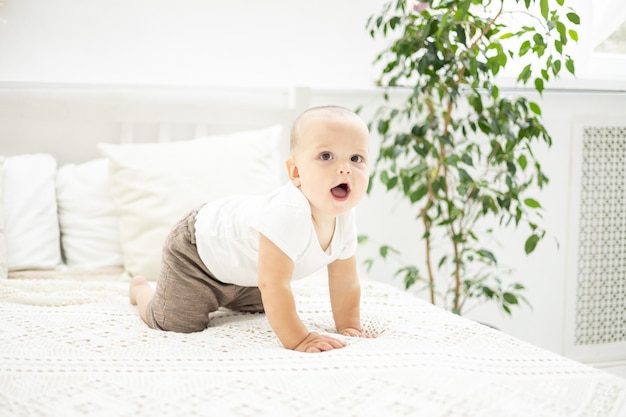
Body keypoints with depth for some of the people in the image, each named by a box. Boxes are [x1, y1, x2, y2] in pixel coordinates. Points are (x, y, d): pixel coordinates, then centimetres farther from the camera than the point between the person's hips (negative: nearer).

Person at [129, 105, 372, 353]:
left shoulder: (344, 218, -20)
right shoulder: (286, 214, -47)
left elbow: (345, 282, -6)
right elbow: (273, 286, -46)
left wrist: (349, 326, -7)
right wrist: (297, 339, -41)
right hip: (196, 247, -8)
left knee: (261, 305, 27)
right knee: (175, 322, -8)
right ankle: (140, 288, 22)